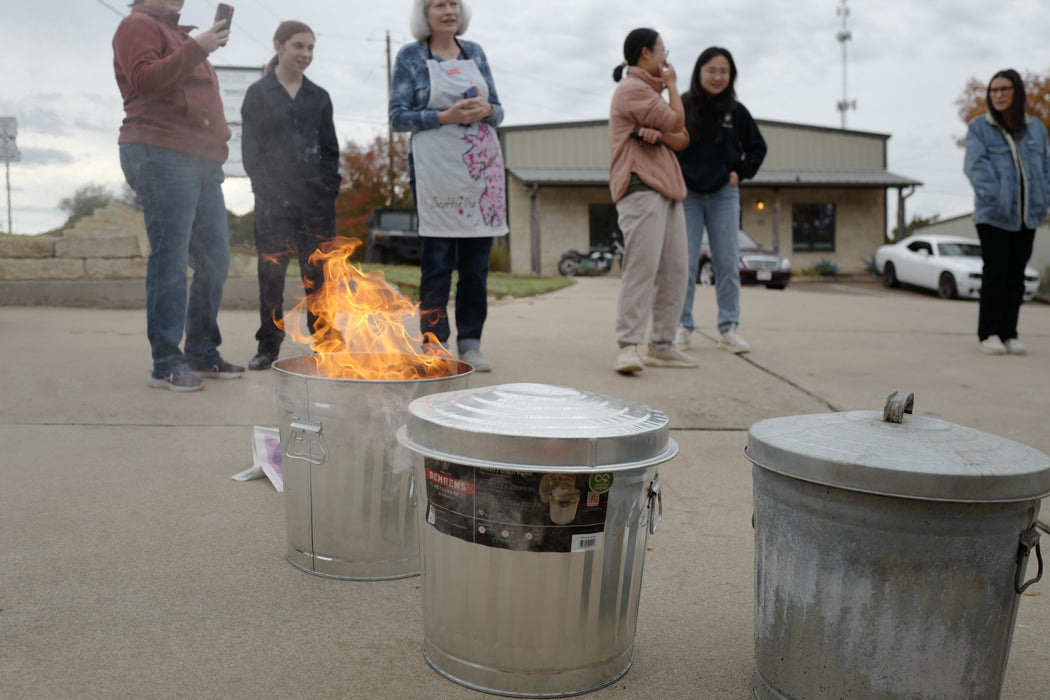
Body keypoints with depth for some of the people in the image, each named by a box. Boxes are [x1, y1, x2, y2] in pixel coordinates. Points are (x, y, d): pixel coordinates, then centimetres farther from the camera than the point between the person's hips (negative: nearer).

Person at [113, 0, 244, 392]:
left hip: (202, 160, 9)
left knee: (214, 259, 6)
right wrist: (196, 48, -17)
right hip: (162, 156, -9)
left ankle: (203, 352, 15)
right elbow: (145, 79, -15)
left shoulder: (177, 33, 29)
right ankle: (166, 363, -5)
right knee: (170, 260, -10)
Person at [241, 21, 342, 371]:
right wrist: (267, 190, -9)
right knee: (271, 272, 1)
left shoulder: (319, 97, 13)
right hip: (274, 200, -2)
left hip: (316, 199, 2)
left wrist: (329, 187, -1)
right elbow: (250, 149, 1)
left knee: (318, 274, 2)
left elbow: (330, 148, 12)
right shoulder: (258, 94, 6)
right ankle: (268, 347, 9)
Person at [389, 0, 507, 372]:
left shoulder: (474, 52, 15)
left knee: (477, 262, 5)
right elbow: (398, 117, -3)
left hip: (482, 168, 4)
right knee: (437, 262, -4)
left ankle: (470, 344, 14)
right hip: (436, 170, -4)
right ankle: (433, 347, 4)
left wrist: (485, 110, -8)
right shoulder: (410, 56, 3)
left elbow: (498, 111, 16)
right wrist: (444, 117, -15)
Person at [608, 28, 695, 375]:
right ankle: (629, 347, -21)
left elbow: (682, 140, 17)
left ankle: (661, 346, 9)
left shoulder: (652, 92, 29)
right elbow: (676, 121, -7)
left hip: (667, 190, 10)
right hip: (641, 188, -10)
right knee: (642, 266, -19)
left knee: (674, 271, 5)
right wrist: (672, 85, 10)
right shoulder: (632, 88, -3)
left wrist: (658, 133, -6)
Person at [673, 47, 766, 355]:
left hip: (724, 195, 2)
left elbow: (758, 147, 14)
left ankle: (729, 329, 7)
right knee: (685, 264, -2)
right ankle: (682, 327, 8)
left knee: (727, 263, 0)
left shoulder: (736, 112, 4)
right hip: (687, 194, -1)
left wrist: (741, 173, 3)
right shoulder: (681, 108, -3)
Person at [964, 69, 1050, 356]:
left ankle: (1009, 334, 12)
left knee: (1016, 275, 5)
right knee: (995, 273, -7)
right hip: (993, 215, -4)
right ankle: (988, 334, 3)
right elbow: (976, 165, -12)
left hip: (1026, 215, 4)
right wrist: (994, 196, -25)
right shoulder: (978, 127, -2)